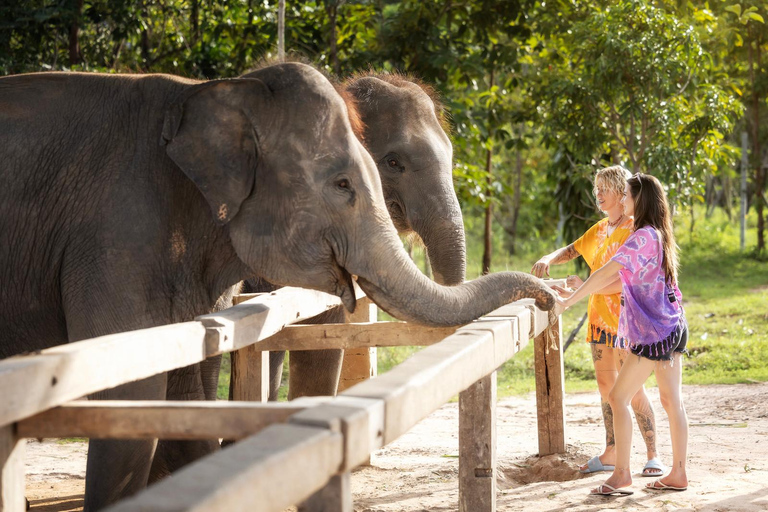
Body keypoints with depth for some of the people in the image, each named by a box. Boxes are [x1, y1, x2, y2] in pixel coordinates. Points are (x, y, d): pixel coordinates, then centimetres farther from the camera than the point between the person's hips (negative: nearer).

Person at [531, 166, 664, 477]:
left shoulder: (634, 230, -12)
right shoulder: (600, 229, 13)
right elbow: (572, 250, 19)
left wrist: (586, 285, -26)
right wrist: (549, 259, -3)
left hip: (625, 317, -8)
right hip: (600, 316, 8)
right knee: (605, 385, 10)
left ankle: (653, 456, -1)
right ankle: (611, 453, 17)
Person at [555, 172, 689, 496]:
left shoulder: (643, 236, -16)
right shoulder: (658, 236, 14)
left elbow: (606, 273, -22)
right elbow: (622, 280, 18)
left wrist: (569, 301, -19)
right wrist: (581, 289, 15)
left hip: (653, 332, -9)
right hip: (673, 327, 9)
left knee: (618, 397, -4)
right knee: (671, 400, 9)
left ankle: (622, 475, -2)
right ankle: (678, 475, 12)